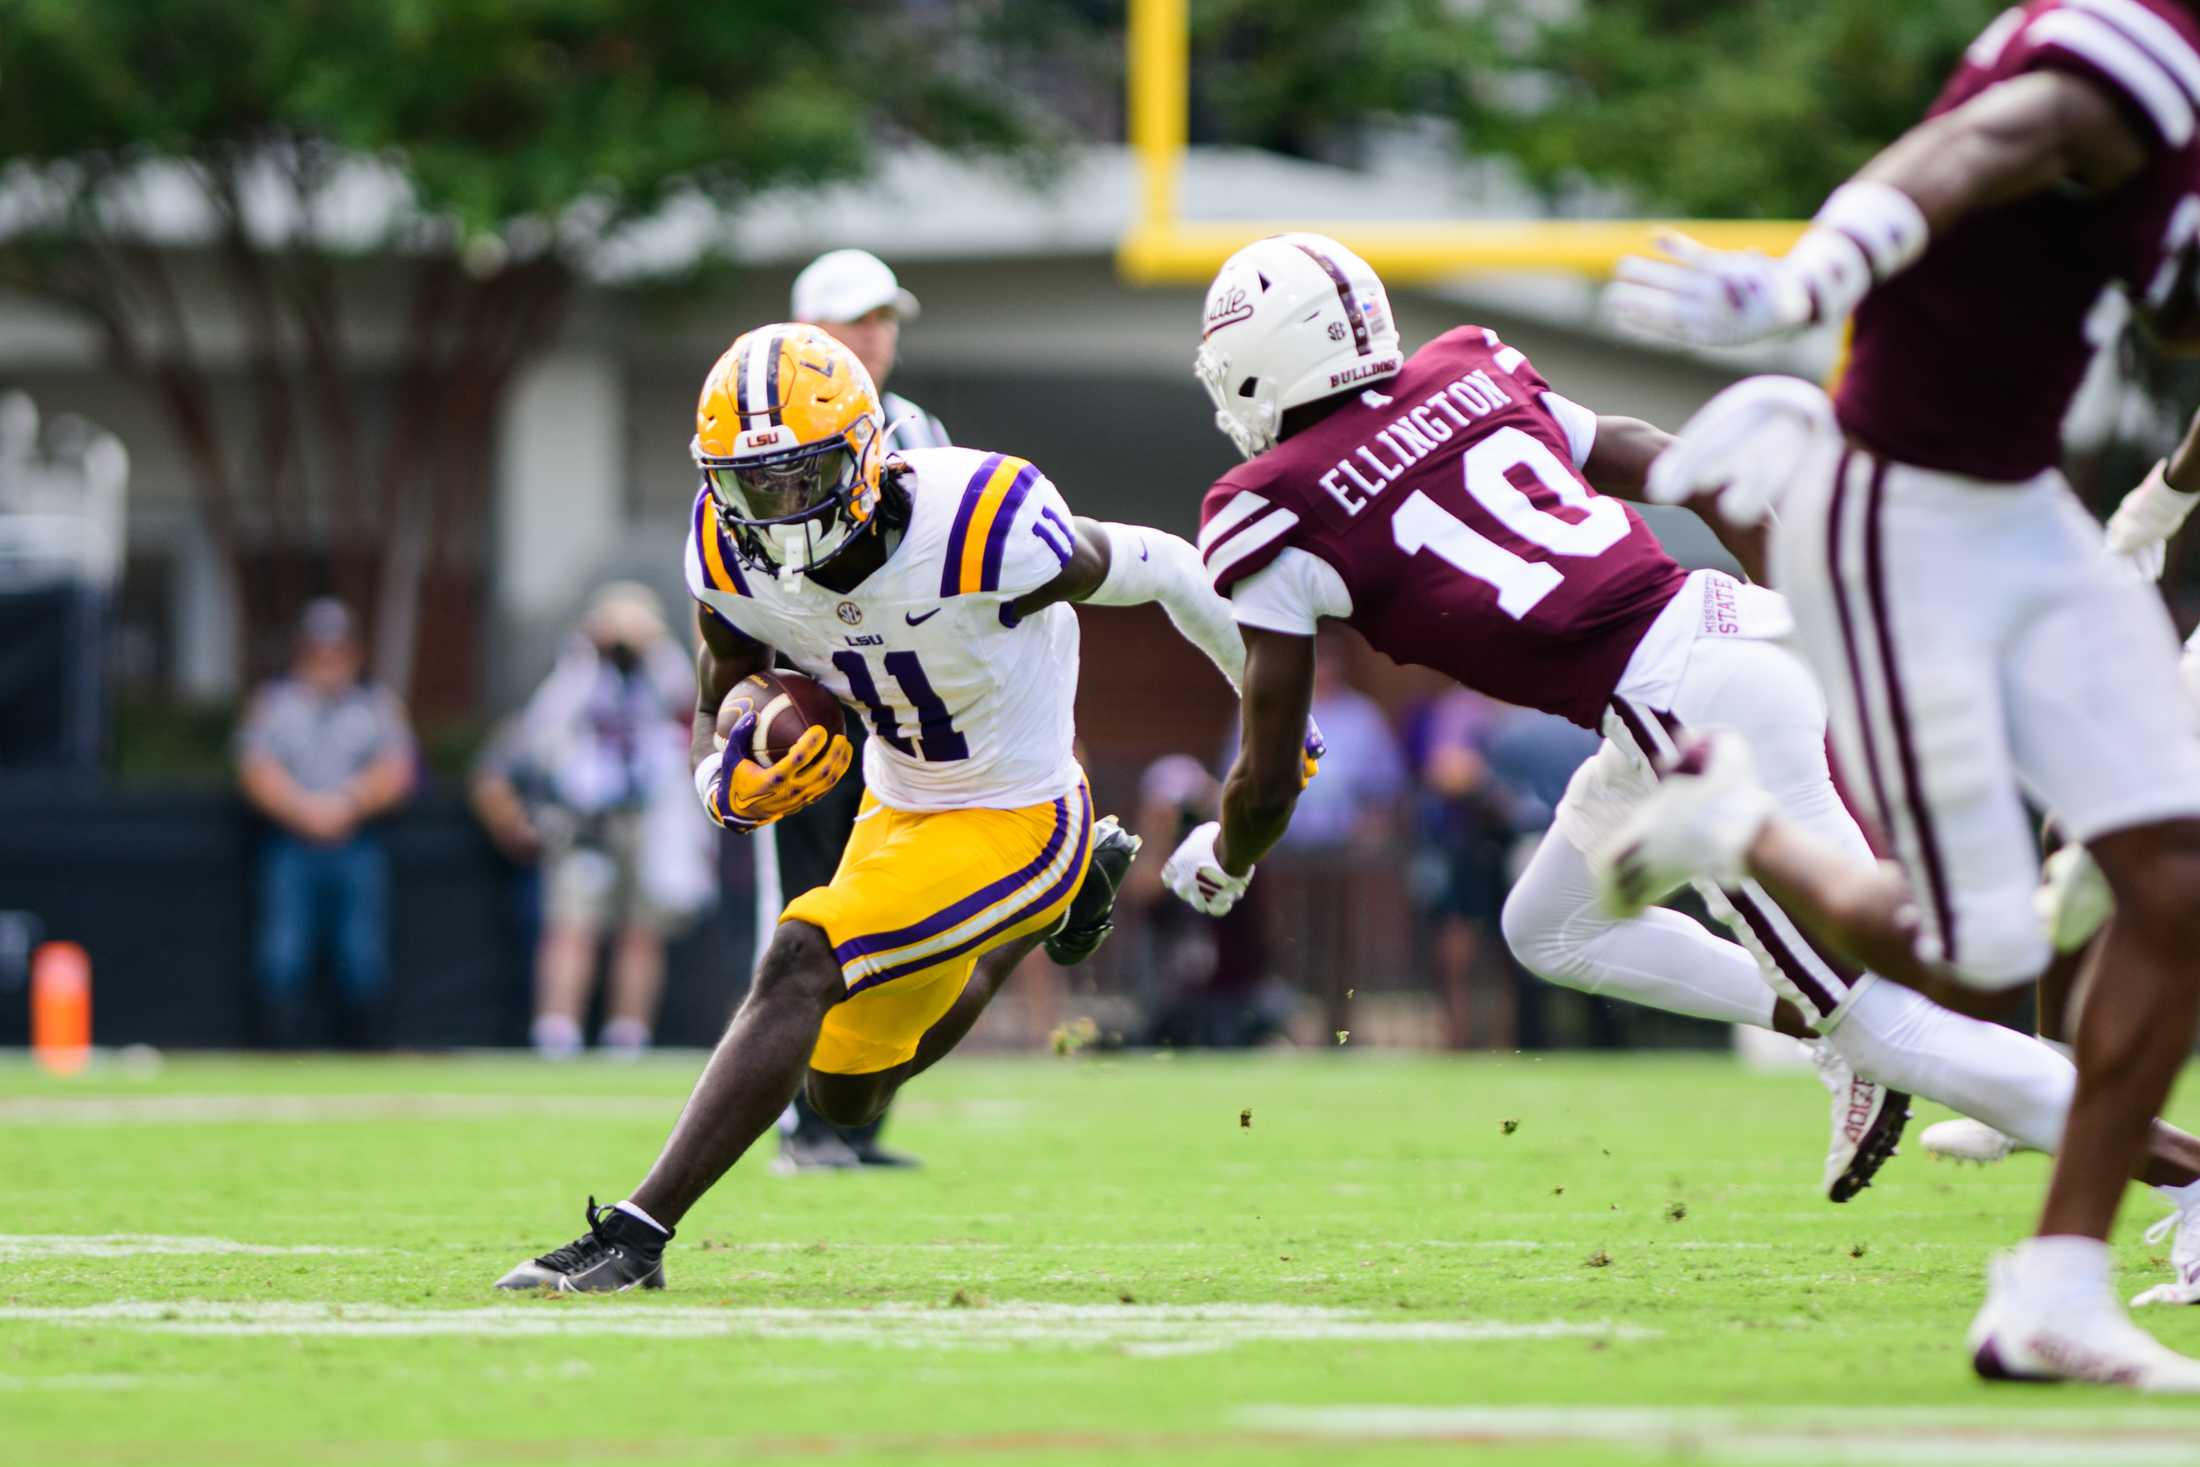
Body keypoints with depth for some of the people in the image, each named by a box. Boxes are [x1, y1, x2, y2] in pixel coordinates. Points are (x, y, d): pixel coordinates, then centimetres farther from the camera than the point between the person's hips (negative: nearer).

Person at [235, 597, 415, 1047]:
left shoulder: (379, 704, 14)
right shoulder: (273, 702, 13)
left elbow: (395, 773, 3)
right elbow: (256, 772, 1)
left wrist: (347, 803, -13)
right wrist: (304, 810, -13)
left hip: (358, 846, 0)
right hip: (290, 844, 0)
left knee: (364, 958, -8)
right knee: (283, 957, -10)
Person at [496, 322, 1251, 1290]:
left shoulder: (981, 531, -32)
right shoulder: (736, 559, -16)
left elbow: (1158, 569, -15)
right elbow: (714, 725, -3)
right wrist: (735, 790, -29)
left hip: (1015, 821, -7)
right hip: (898, 807, 7)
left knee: (800, 964, -27)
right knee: (847, 1094, 22)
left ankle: (639, 1231, -23)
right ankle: (1066, 899, 45)